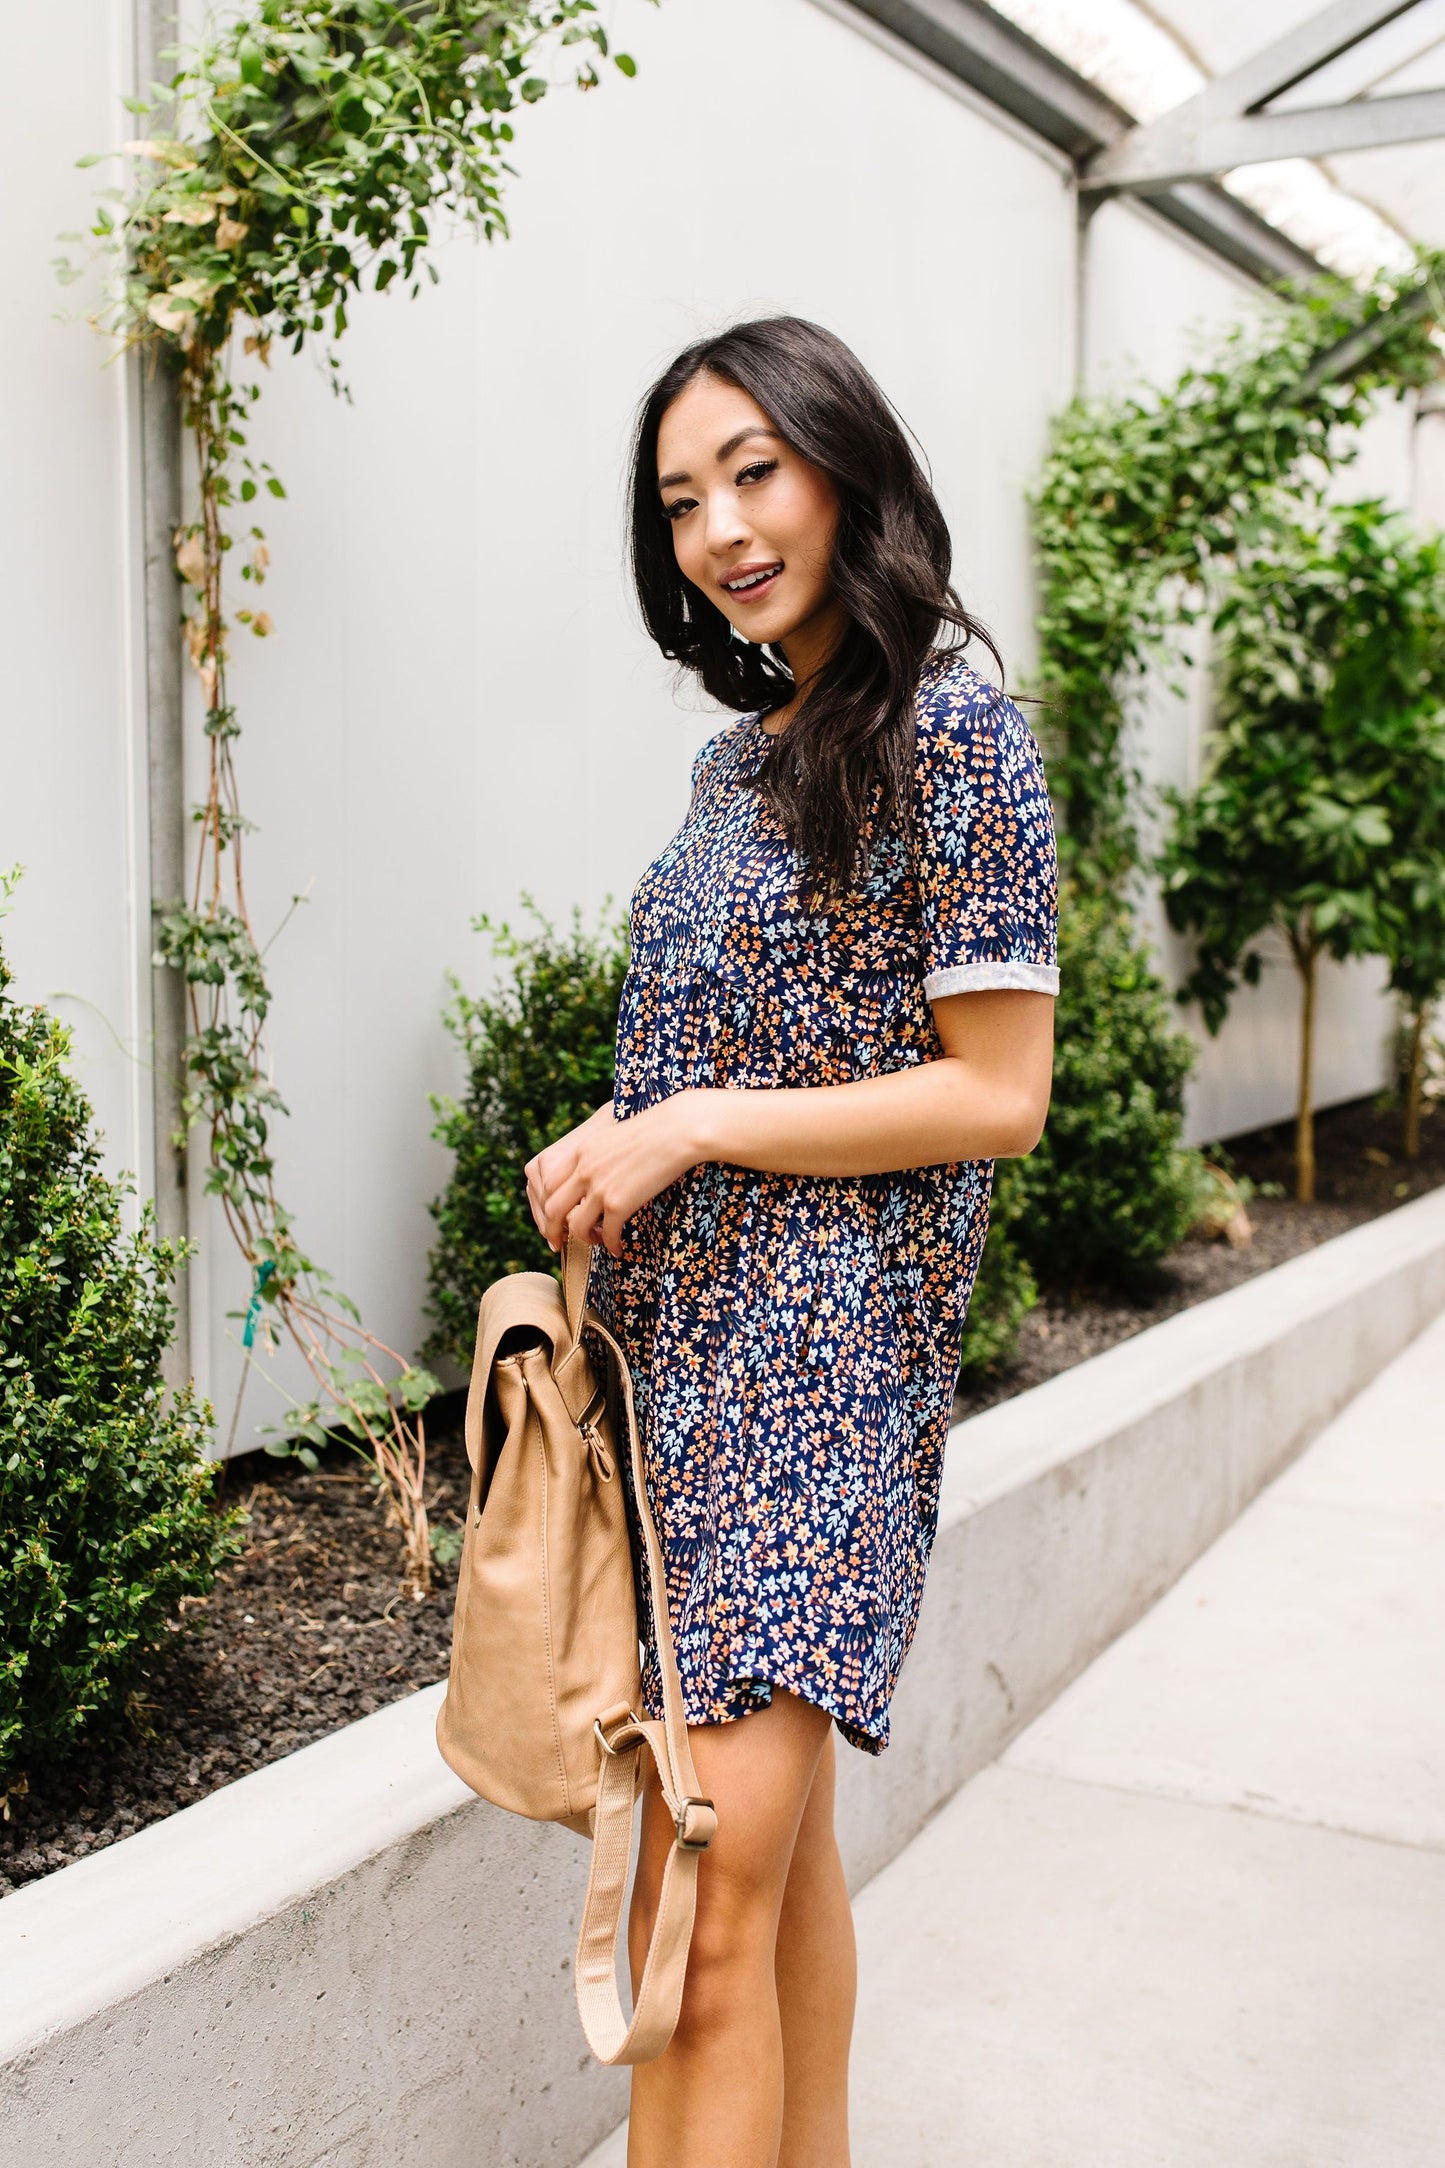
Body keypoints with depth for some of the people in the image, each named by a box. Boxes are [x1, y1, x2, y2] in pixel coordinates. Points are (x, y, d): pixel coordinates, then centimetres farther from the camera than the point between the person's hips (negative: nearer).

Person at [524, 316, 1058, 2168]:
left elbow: (997, 1096, -13)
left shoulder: (953, 732, -9)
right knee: (774, 1835, 15)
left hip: (830, 1339, -8)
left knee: (717, 1869, -9)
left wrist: (692, 1130, -13)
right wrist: (609, 1148, 7)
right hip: (686, 1325, 8)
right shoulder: (742, 752, 15)